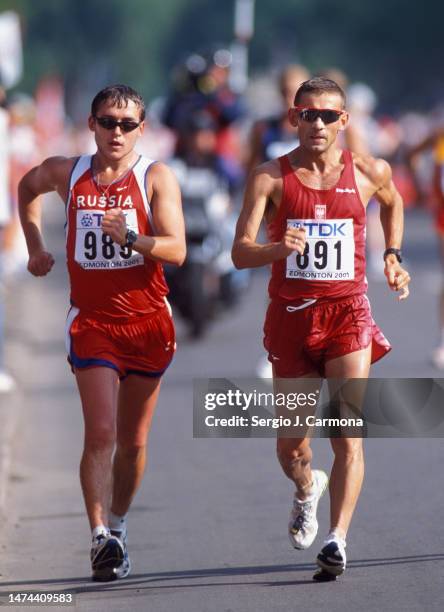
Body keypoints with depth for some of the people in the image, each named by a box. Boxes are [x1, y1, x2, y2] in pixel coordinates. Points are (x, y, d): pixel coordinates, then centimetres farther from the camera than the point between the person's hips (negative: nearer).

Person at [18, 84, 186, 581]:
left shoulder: (156, 177, -5)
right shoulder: (66, 173, 2)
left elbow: (176, 250, -15)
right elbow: (27, 188, 26)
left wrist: (130, 237, -31)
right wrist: (35, 247, 18)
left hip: (148, 322, 0)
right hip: (92, 321, 0)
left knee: (133, 441, 11)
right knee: (101, 434, -16)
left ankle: (117, 526, 30)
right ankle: (100, 538, -20)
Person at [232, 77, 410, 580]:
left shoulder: (369, 174, 2)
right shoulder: (270, 177, -3)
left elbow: (392, 201, 28)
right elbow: (240, 252, -13)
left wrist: (392, 256, 17)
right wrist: (278, 248, -32)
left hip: (348, 314, 0)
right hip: (291, 317, 0)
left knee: (348, 436, -15)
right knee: (290, 444, 8)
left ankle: (337, 539, -20)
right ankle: (307, 488, 43)